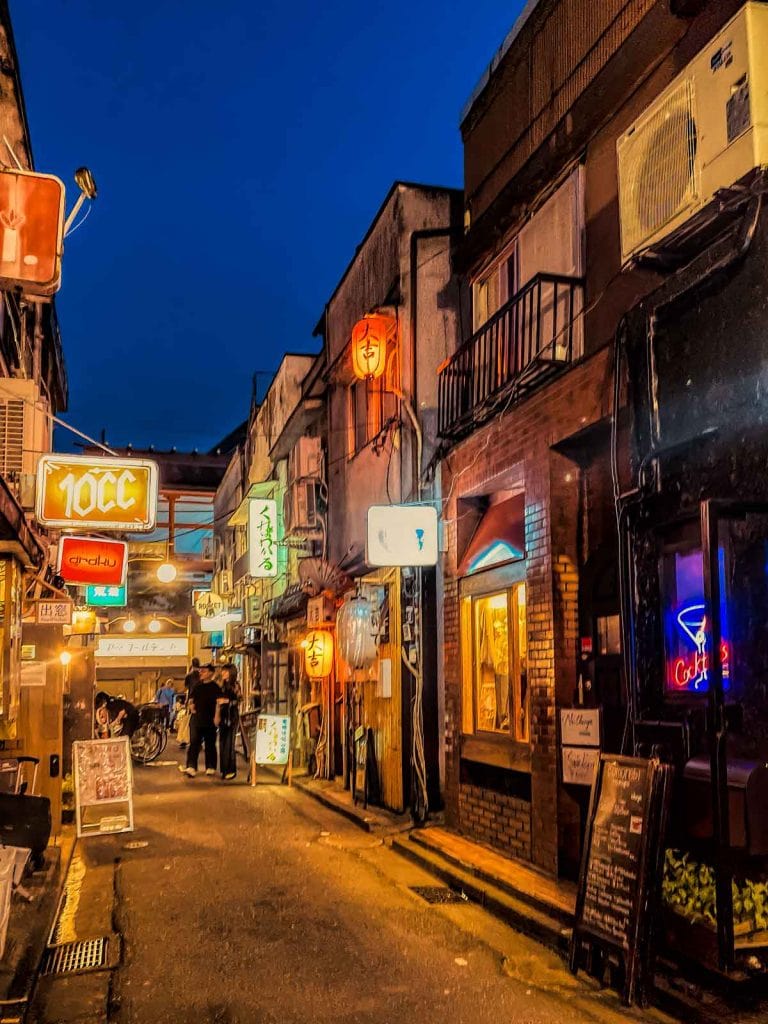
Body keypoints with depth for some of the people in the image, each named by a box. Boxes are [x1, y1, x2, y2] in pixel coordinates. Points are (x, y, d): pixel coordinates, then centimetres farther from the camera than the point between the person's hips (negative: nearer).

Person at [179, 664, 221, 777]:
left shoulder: (215, 687, -4)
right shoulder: (197, 686, 10)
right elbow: (190, 700, 19)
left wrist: (217, 717, -16)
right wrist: (190, 705, -2)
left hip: (209, 720, -3)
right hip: (196, 719, 4)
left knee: (210, 745, 7)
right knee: (194, 743, -5)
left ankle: (210, 768, 17)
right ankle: (191, 768, -9)